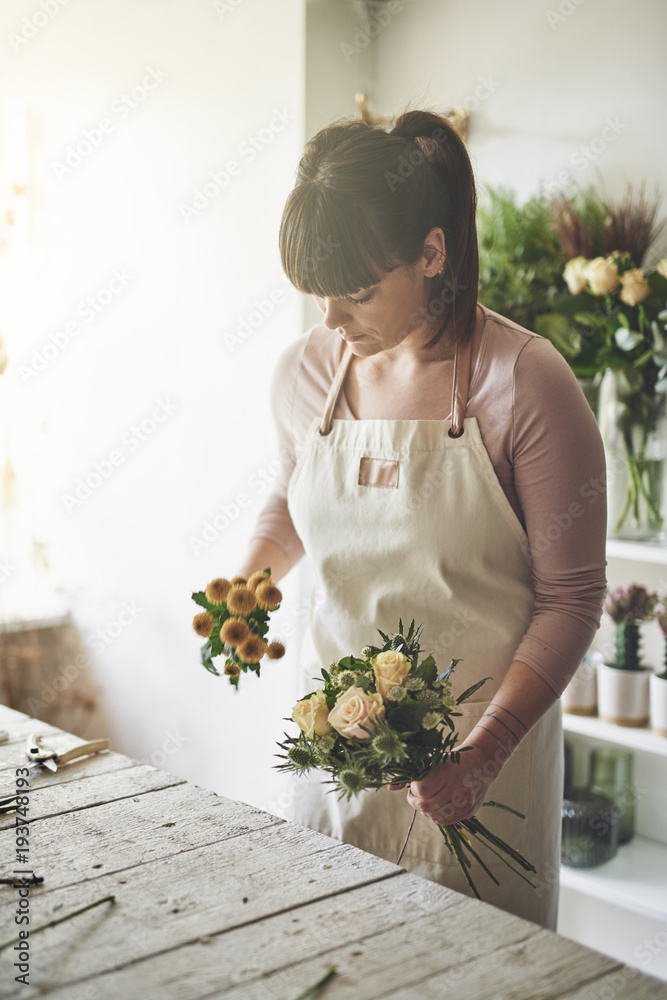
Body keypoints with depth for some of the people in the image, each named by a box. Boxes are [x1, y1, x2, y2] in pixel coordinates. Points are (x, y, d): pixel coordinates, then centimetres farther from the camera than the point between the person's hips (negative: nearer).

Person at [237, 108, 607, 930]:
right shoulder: (303, 373, -2)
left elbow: (570, 598, -12)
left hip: (480, 745, -4)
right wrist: (249, 583, -1)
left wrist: (487, 750, -21)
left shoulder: (525, 384, -17)